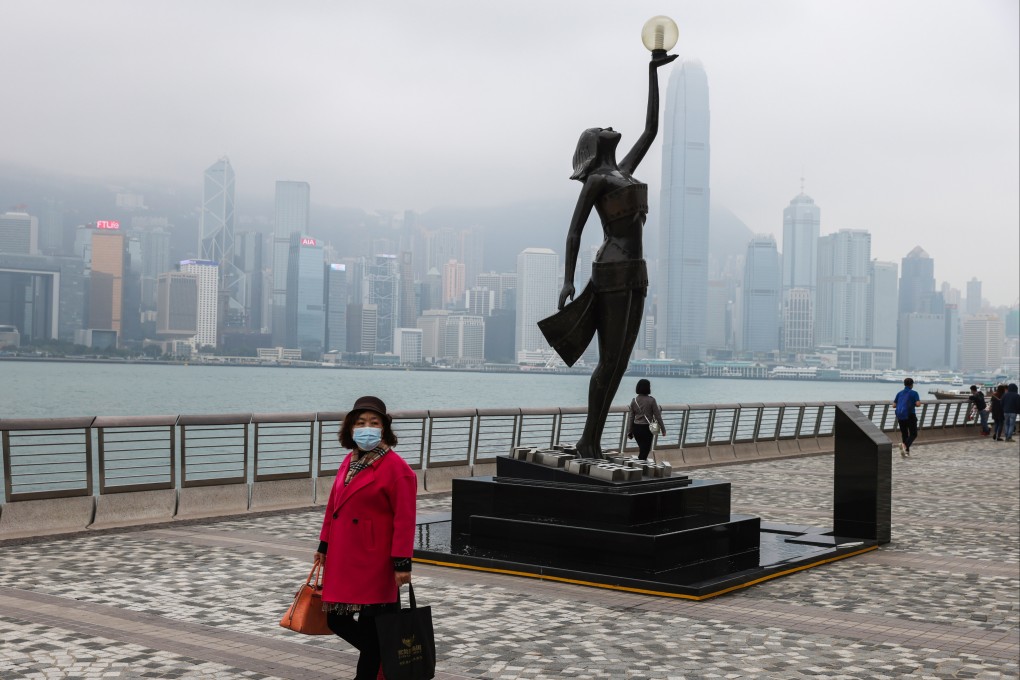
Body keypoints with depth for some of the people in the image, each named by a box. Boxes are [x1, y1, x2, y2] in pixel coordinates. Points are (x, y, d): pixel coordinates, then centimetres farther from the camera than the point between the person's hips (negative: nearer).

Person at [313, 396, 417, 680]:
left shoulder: (396, 468, -14)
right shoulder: (350, 461, 10)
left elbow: (404, 519, -16)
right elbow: (334, 505, 17)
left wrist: (402, 563, -19)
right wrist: (324, 545, 16)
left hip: (374, 561, -8)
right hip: (343, 559, 8)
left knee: (371, 628, 0)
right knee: (337, 620, 11)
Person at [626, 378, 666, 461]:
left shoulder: (634, 401, 1)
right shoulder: (651, 400, -11)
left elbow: (630, 417, 3)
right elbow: (657, 416, -7)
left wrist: (629, 432, 10)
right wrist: (663, 429, 3)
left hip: (636, 428, 4)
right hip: (647, 428, -4)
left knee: (642, 449, 21)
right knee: (645, 450, 3)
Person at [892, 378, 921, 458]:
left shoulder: (899, 393, 11)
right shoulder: (914, 393, -2)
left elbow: (894, 405, 9)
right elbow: (918, 404, -14)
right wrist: (913, 404, 7)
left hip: (900, 416, 5)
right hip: (910, 416, -4)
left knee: (904, 434, 13)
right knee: (913, 434, 1)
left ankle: (906, 452, 6)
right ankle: (905, 445, -26)